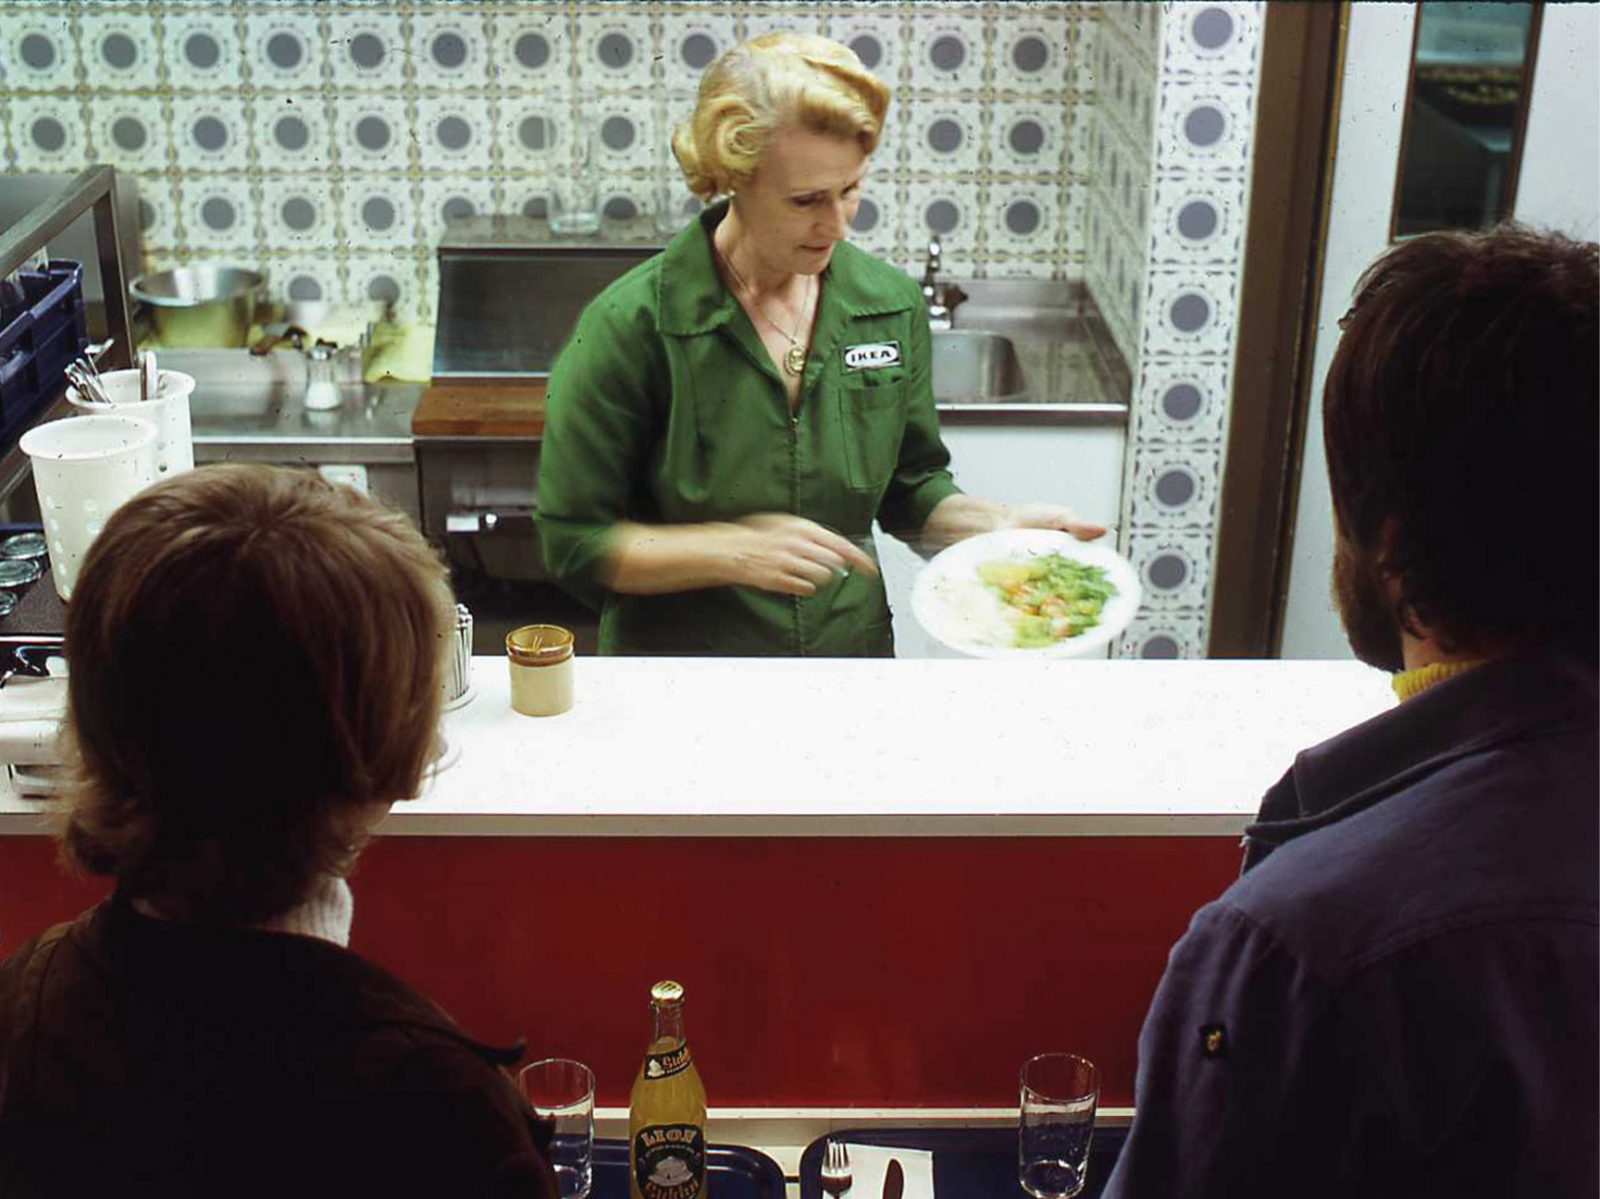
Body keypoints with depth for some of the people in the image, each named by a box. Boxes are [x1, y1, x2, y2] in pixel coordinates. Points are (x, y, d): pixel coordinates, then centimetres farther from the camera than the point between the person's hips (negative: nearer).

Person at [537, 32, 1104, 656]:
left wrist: (996, 520, -6)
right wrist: (735, 550, -22)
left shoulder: (892, 304, -2)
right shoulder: (630, 325, -17)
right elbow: (574, 545, -14)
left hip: (854, 651, 4)